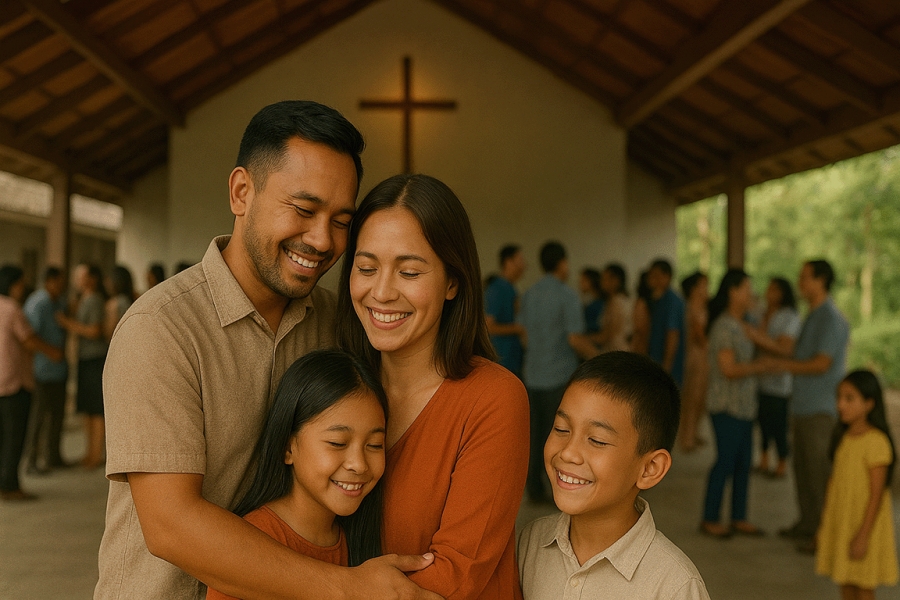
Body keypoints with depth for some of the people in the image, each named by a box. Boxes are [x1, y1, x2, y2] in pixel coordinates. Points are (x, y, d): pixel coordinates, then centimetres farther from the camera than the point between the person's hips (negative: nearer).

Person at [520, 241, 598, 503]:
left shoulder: (529, 294, 9)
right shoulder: (567, 295, -12)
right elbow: (575, 338, -17)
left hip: (533, 375, 6)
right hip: (560, 375, -6)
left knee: (536, 432, 11)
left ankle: (535, 488, 15)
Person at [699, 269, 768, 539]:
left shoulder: (740, 325, 14)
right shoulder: (724, 326, -16)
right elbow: (729, 369, -21)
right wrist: (759, 366, -13)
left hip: (743, 405, 9)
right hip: (727, 406, -9)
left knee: (743, 462, 12)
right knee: (726, 461, -3)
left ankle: (739, 518, 22)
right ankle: (710, 519, 9)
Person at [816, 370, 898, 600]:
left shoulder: (876, 442, -19)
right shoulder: (844, 437, 4)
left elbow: (876, 494, -19)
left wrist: (863, 536, -19)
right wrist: (824, 522, 14)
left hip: (865, 526, -7)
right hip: (840, 524, 7)